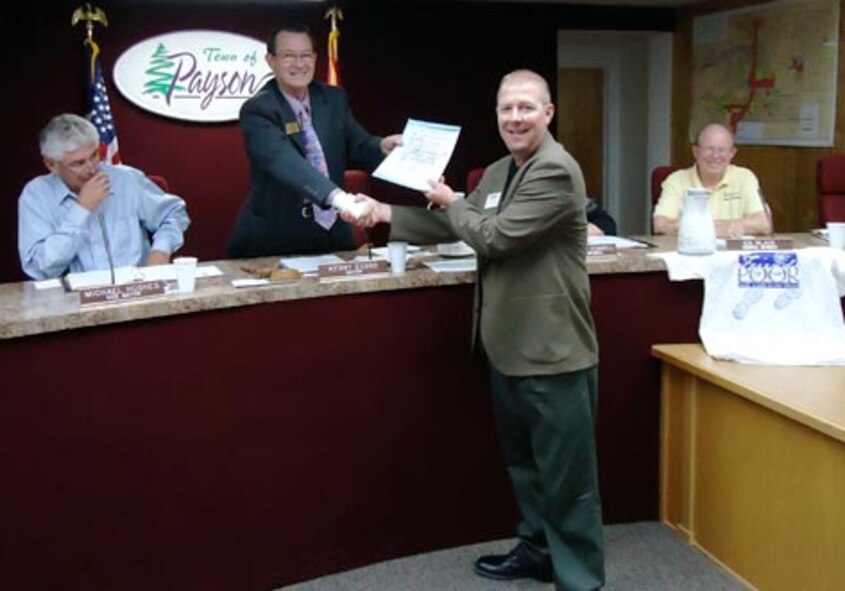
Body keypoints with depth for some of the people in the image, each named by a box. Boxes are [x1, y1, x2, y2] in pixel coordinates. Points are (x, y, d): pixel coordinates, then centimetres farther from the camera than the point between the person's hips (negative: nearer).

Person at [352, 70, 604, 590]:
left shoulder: (557, 171, -17)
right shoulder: (498, 172, 13)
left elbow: (495, 237, -22)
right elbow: (454, 227, 18)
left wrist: (451, 202, -5)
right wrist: (386, 213, 11)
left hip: (553, 351, -10)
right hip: (510, 346, 10)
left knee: (566, 474, 0)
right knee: (524, 462, 23)